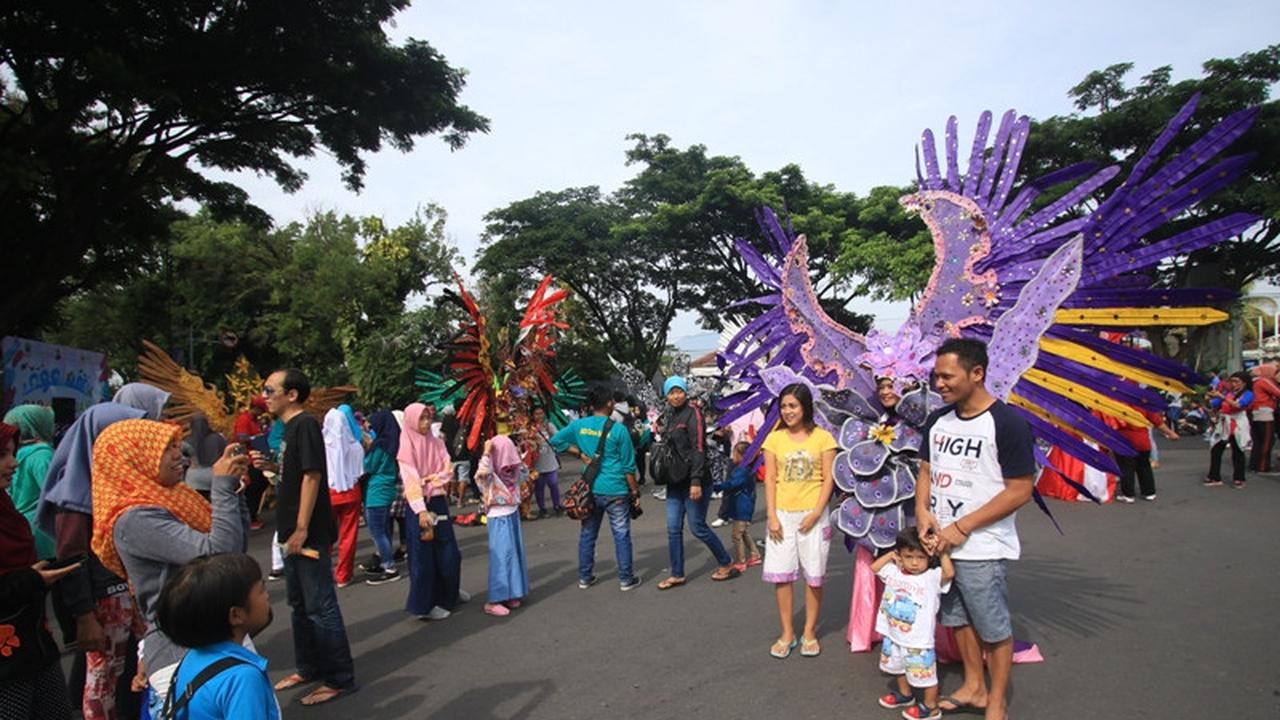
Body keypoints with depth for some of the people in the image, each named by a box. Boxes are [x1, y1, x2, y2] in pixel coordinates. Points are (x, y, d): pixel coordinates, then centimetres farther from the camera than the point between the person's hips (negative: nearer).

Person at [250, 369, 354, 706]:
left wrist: (301, 529, -22)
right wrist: (271, 466, 3)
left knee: (320, 606, -2)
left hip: (309, 533, -10)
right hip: (293, 531, 10)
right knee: (299, 603, 19)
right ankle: (308, 667, 33)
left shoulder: (305, 424, -16)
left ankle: (339, 678, 8)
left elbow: (311, 476, -21)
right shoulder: (290, 427, 12)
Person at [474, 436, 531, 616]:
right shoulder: (490, 475, -17)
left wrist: (518, 457, 11)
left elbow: (524, 472, 24)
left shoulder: (511, 472, 5)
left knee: (515, 554, 12)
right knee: (501, 557, -8)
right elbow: (481, 474, -40)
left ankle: (510, 594, 24)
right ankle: (494, 601, -3)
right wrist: (486, 453, -31)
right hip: (499, 519, -8)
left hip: (513, 515, 8)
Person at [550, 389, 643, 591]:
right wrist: (635, 492, 0)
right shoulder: (618, 430, -11)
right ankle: (626, 579, 13)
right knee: (621, 535, 6)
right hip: (615, 491, -4)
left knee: (587, 534, 15)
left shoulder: (579, 425, 0)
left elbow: (555, 440, 9)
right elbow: (628, 467, -8)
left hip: (590, 489, 4)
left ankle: (584, 577, 24)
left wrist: (579, 453, 5)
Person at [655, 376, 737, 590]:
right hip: (675, 481, 7)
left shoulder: (692, 413, -10)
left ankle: (727, 564, 19)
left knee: (697, 527, 1)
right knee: (673, 529, 6)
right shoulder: (670, 416, 13)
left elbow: (698, 448, -18)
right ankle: (677, 574, 17)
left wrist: (696, 481, -24)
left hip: (693, 481, -7)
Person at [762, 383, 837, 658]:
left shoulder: (823, 438, -1)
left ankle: (810, 633, 21)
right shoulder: (774, 438, 4)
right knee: (780, 574, 3)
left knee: (813, 575, 5)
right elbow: (770, 479, 2)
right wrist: (772, 516, -6)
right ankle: (787, 634, 17)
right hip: (782, 515, 2)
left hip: (813, 515, -2)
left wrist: (816, 514, -12)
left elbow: (828, 480, -3)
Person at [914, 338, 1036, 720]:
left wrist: (962, 528, -18)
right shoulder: (937, 420, 5)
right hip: (940, 542, 7)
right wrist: (922, 511, -5)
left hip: (983, 549, -7)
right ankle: (973, 688, 39)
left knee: (994, 629, 8)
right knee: (959, 619, 20)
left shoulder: (1007, 423, -16)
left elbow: (1020, 490, -16)